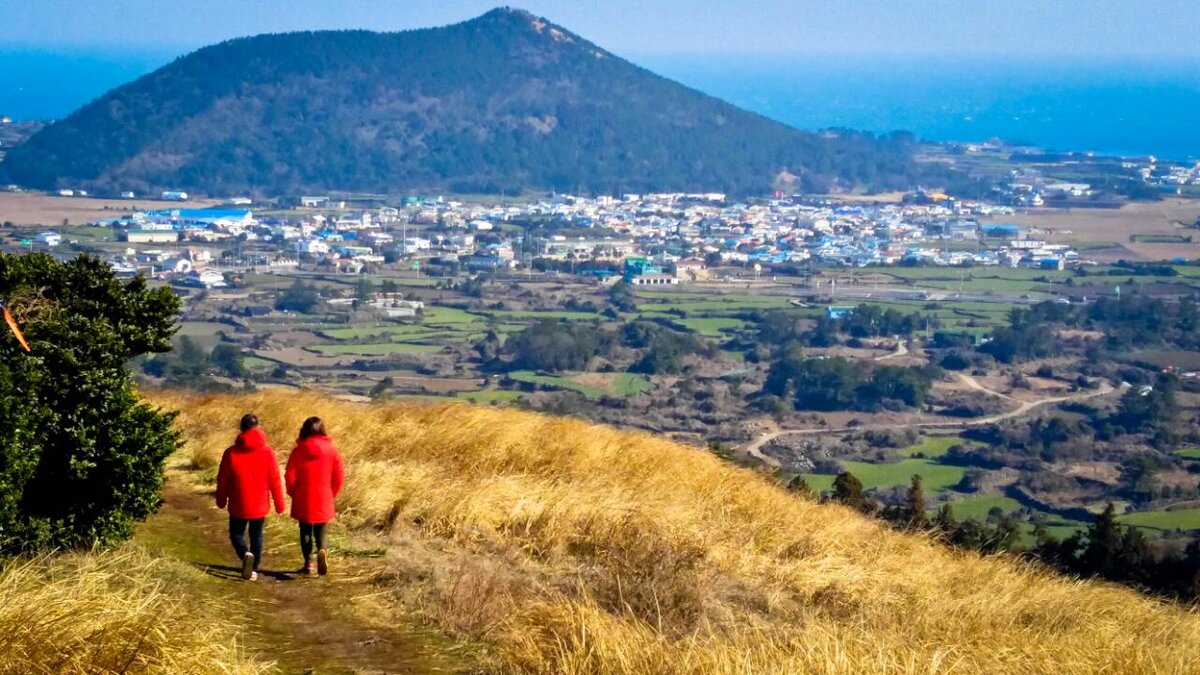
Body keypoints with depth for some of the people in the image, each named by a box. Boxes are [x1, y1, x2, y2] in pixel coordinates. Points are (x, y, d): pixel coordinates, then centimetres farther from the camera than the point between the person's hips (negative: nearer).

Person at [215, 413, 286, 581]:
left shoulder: (231, 452, -9)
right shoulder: (268, 452, -7)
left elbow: (222, 479, -2)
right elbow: (275, 482, -4)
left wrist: (221, 500, 14)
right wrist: (279, 505, 6)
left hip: (238, 505, -1)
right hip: (260, 506, 1)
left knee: (236, 533, 13)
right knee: (256, 536, 15)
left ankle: (245, 554, -15)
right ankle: (254, 570, 12)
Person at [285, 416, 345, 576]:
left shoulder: (298, 452, -7)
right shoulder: (332, 451, -4)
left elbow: (290, 477, -7)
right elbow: (339, 477, -2)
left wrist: (294, 494, 10)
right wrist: (332, 494, 12)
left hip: (303, 501, 0)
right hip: (324, 501, 1)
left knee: (305, 531, 14)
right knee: (320, 531, 10)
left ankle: (308, 562, 12)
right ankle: (322, 550, -19)